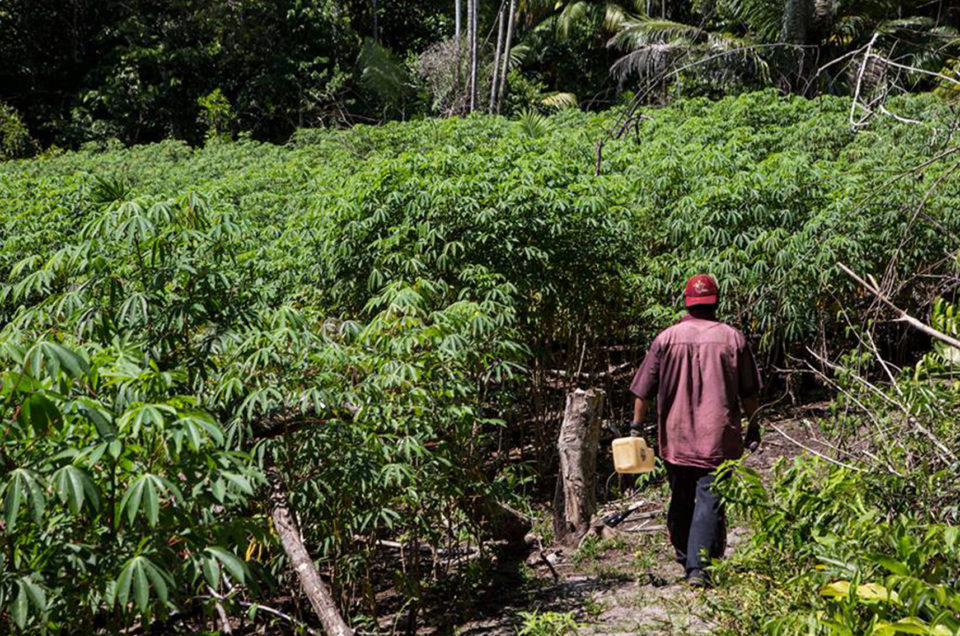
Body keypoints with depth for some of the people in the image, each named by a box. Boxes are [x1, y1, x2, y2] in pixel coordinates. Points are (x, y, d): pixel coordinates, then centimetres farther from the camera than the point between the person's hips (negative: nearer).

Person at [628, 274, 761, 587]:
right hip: (718, 438, -1)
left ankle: (685, 559, 27)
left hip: (676, 437, 2)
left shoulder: (666, 338, 0)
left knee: (681, 501, 16)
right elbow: (749, 393, 5)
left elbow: (644, 390, 1)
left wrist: (636, 424, 10)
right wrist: (754, 427, 15)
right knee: (709, 502, -2)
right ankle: (699, 567, -9)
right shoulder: (733, 338, 0)